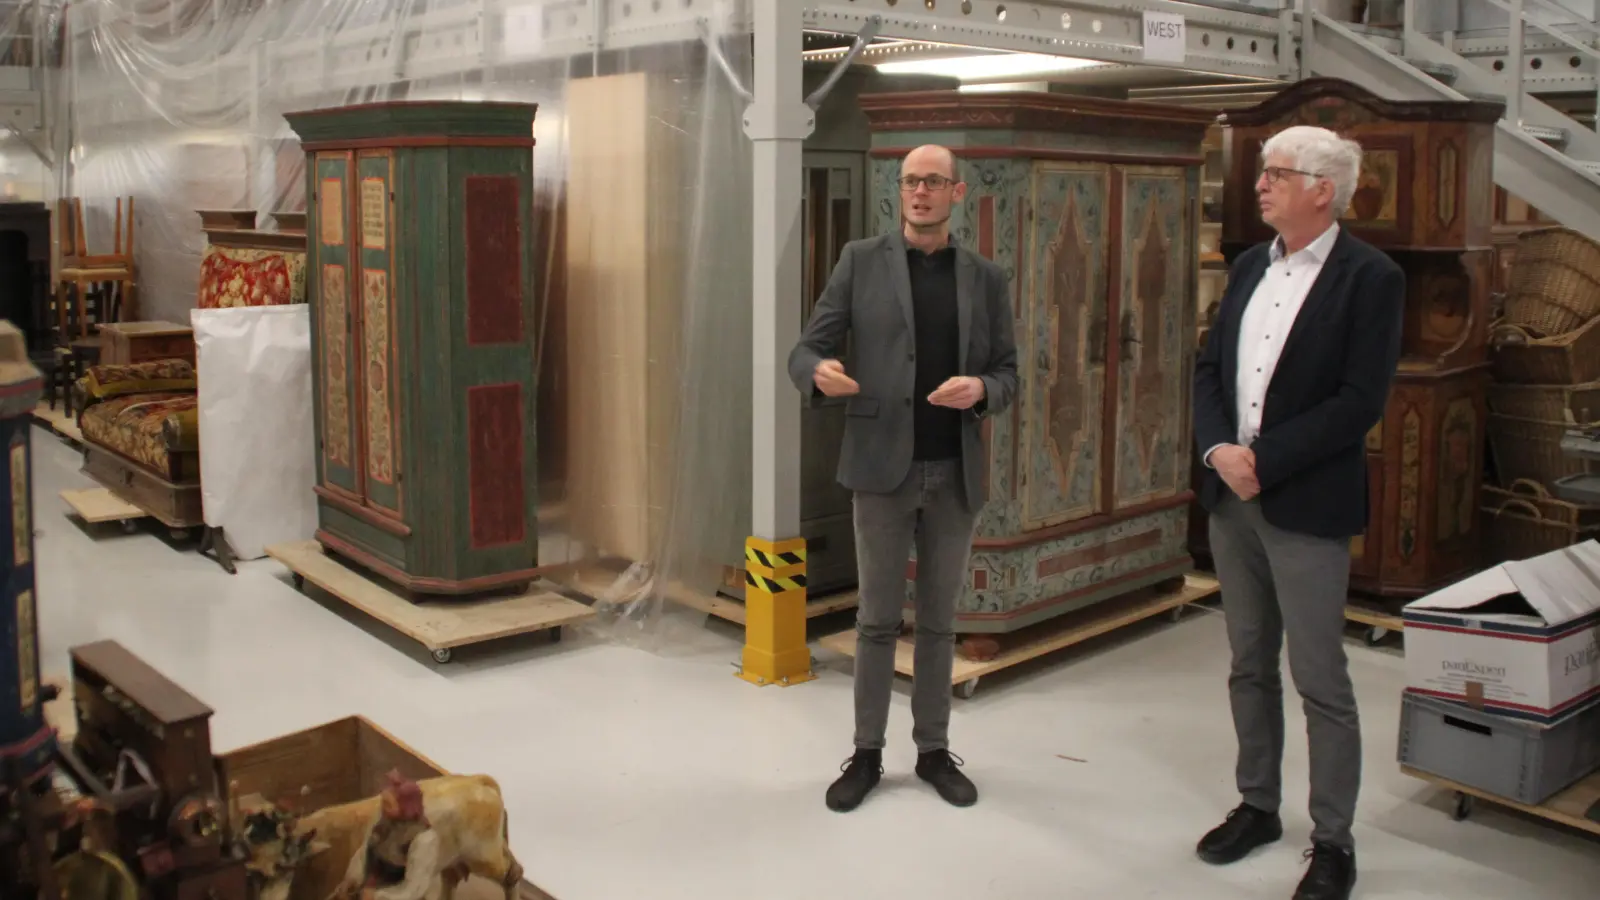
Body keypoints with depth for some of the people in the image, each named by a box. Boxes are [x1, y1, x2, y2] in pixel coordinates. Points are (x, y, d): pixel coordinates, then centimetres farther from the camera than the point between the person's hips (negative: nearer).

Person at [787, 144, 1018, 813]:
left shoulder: (986, 278, 8)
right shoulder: (861, 261, 1)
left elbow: (1007, 373, 7)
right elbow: (806, 349, -3)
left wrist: (981, 390, -16)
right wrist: (820, 373, -27)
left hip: (956, 472, 2)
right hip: (882, 466, -2)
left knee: (939, 619, 12)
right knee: (877, 618, 6)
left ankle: (934, 750, 24)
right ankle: (867, 753, 18)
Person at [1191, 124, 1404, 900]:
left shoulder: (1370, 278, -10)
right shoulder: (1249, 267, 10)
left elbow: (1361, 401, -16)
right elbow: (1209, 366, 10)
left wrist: (1262, 461, -17)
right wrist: (1217, 449, -7)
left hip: (1306, 507, -6)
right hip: (1231, 498, 7)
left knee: (1321, 683, 1)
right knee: (1249, 668, 16)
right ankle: (1257, 807, 31)